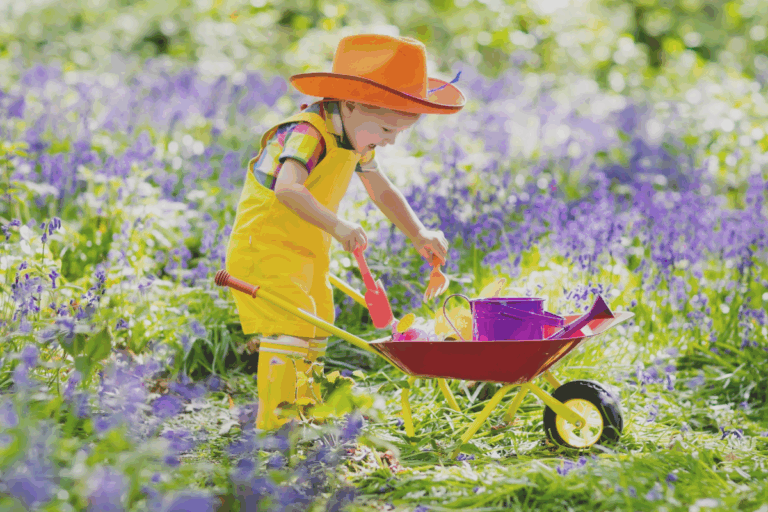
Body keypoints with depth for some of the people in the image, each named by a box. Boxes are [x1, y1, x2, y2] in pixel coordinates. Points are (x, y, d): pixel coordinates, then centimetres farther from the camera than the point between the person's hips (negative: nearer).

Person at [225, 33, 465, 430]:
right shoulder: (308, 135, -26)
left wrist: (418, 234, 8)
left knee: (317, 327, 16)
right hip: (265, 248, -10)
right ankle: (274, 415, -13)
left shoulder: (355, 141, 4)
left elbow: (382, 191, 18)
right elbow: (288, 189, -44)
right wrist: (336, 226, -55)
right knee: (290, 328, -17)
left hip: (309, 251, 10)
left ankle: (304, 405, 30)